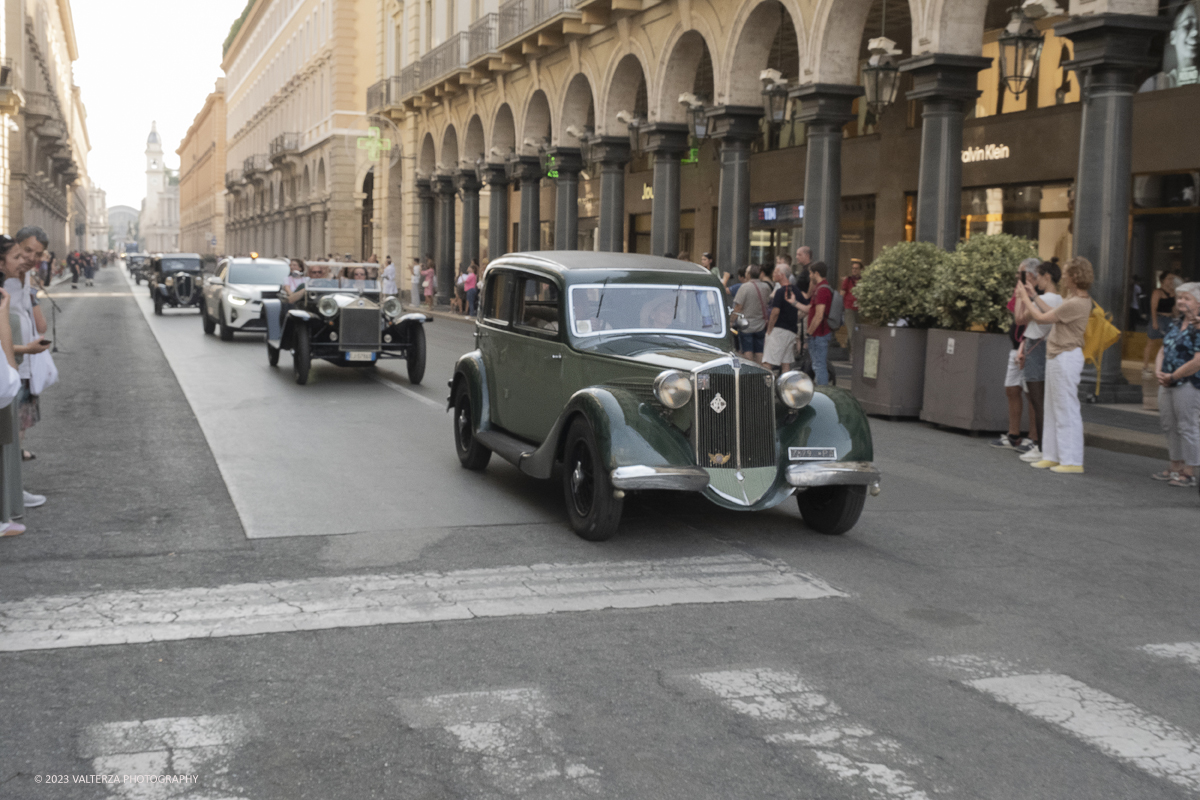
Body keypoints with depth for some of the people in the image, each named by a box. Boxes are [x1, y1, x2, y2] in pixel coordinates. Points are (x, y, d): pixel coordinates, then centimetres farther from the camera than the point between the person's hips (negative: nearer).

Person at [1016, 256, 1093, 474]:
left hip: (1066, 358, -11)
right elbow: (1052, 313, 16)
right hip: (1057, 357, 11)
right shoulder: (1076, 299, 11)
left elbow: (1041, 318, -15)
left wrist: (1025, 297, -2)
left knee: (1066, 409, -5)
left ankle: (1072, 461, 0)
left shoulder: (1075, 303, -21)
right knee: (1053, 409, 15)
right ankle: (1052, 455, 22)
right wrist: (1033, 297, 19)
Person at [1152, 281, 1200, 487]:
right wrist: (1158, 372, -1)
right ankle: (1175, 466, 25)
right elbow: (1163, 351, 17)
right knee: (1169, 425, 14)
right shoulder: (1175, 325, 13)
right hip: (1167, 384, 9)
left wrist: (1172, 376, -15)